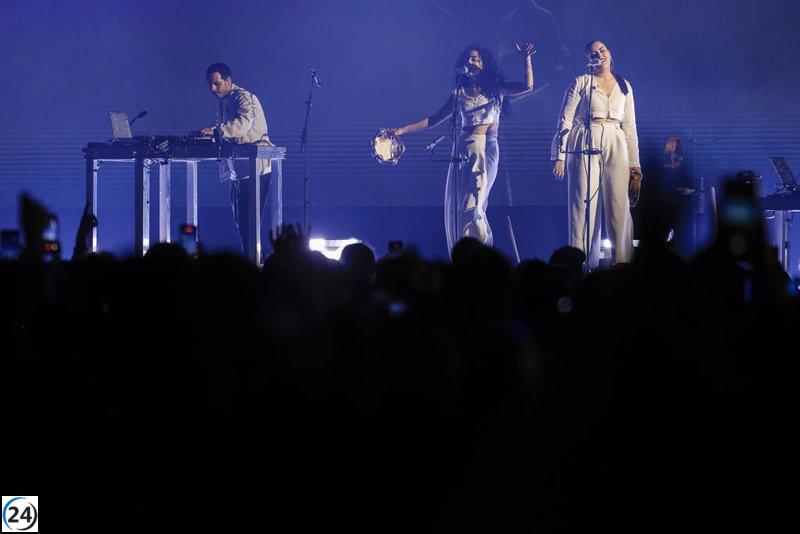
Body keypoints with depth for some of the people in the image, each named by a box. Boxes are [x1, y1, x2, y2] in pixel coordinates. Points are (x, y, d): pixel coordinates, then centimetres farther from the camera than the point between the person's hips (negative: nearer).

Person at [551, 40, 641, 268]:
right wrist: (559, 156, -6)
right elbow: (565, 119, 2)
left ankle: (623, 264, 0)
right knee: (584, 207, -6)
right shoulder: (581, 82, 6)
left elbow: (630, 127, 17)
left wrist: (635, 165, 11)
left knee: (620, 209, -3)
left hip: (616, 147, 3)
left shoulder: (624, 86, 16)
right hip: (585, 145, -3)